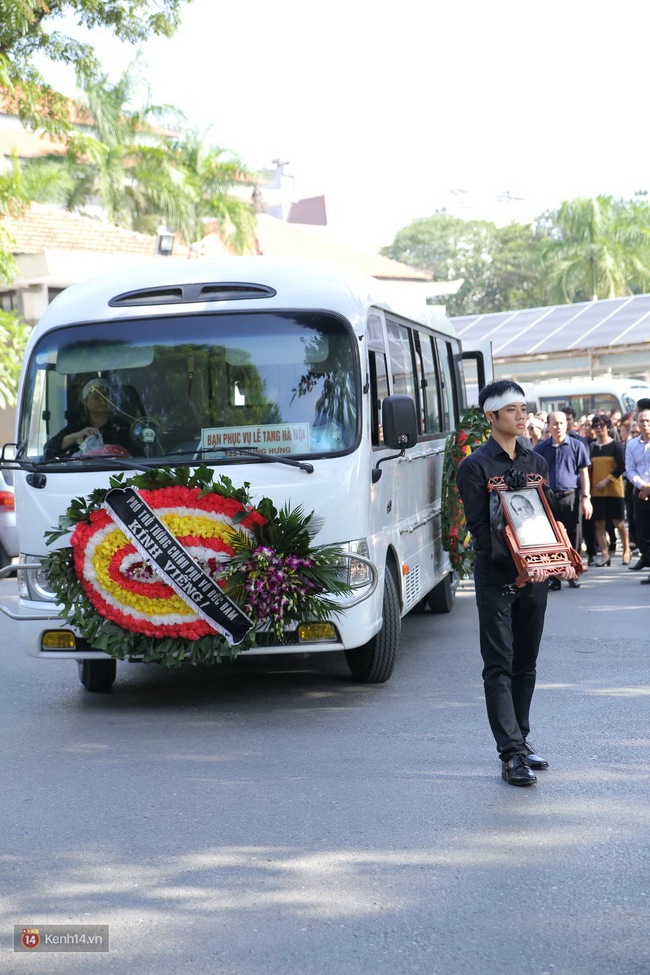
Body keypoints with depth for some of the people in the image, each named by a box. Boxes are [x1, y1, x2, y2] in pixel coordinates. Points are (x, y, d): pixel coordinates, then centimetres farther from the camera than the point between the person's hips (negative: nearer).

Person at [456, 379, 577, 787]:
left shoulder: (536, 462, 12)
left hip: (534, 576, 6)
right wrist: (515, 562, -25)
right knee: (499, 667, -5)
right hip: (496, 578, -5)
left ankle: (521, 740, 22)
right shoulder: (475, 466, -6)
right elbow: (480, 527, -13)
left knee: (526, 665, 12)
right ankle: (511, 754, -6)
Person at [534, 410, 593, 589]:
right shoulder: (541, 447, 7)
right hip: (548, 498, 1)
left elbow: (584, 473, 3)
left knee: (573, 538, 5)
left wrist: (586, 498, -3)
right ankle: (553, 577, 7)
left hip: (571, 497, -1)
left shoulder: (576, 445, 2)